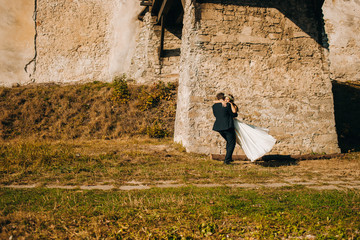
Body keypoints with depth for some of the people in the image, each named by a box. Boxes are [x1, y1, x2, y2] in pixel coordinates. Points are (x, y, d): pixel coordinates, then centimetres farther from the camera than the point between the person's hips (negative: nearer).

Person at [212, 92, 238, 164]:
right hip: (228, 126, -6)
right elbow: (233, 114, -4)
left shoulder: (214, 106, 4)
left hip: (219, 127, 6)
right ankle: (227, 160, -1)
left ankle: (229, 158, 27)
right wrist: (236, 114, 18)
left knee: (229, 142, 24)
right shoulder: (227, 105, -10)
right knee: (231, 143, 6)